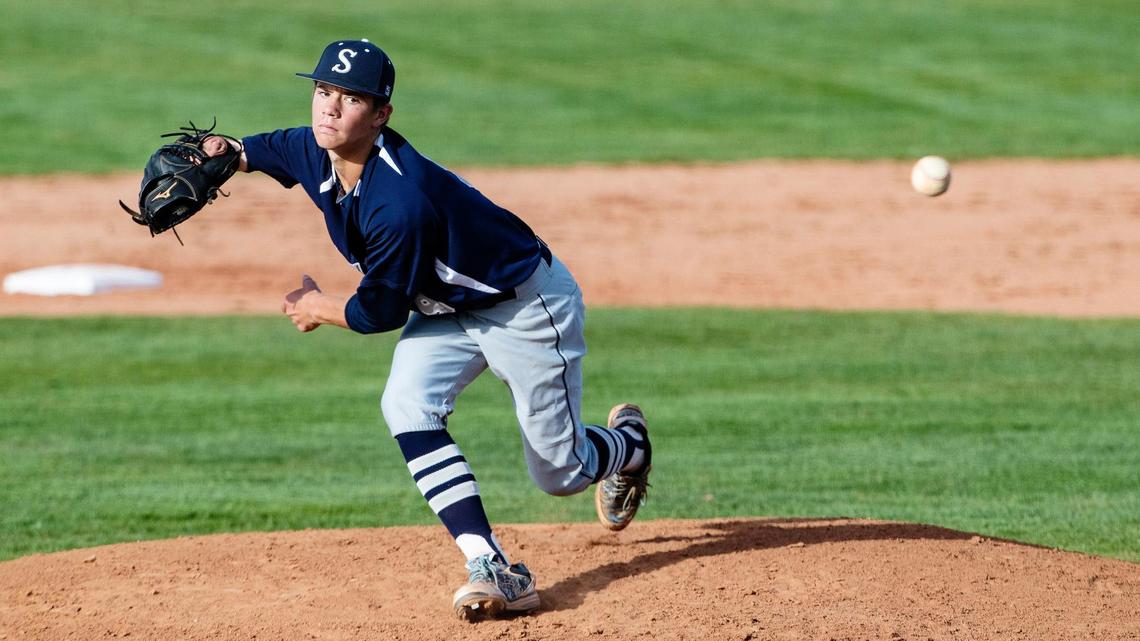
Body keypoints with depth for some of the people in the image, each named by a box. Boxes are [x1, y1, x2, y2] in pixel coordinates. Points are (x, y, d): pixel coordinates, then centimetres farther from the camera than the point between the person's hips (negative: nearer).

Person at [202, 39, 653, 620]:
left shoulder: (400, 203, -39)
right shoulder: (312, 153, -15)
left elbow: (382, 312, -27)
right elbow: (267, 149, 10)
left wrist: (319, 309, -6)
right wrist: (223, 152, -14)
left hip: (528, 304, -7)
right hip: (446, 308, 8)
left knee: (558, 472, 4)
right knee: (408, 407, -20)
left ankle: (627, 445, 41)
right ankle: (495, 571, -20)